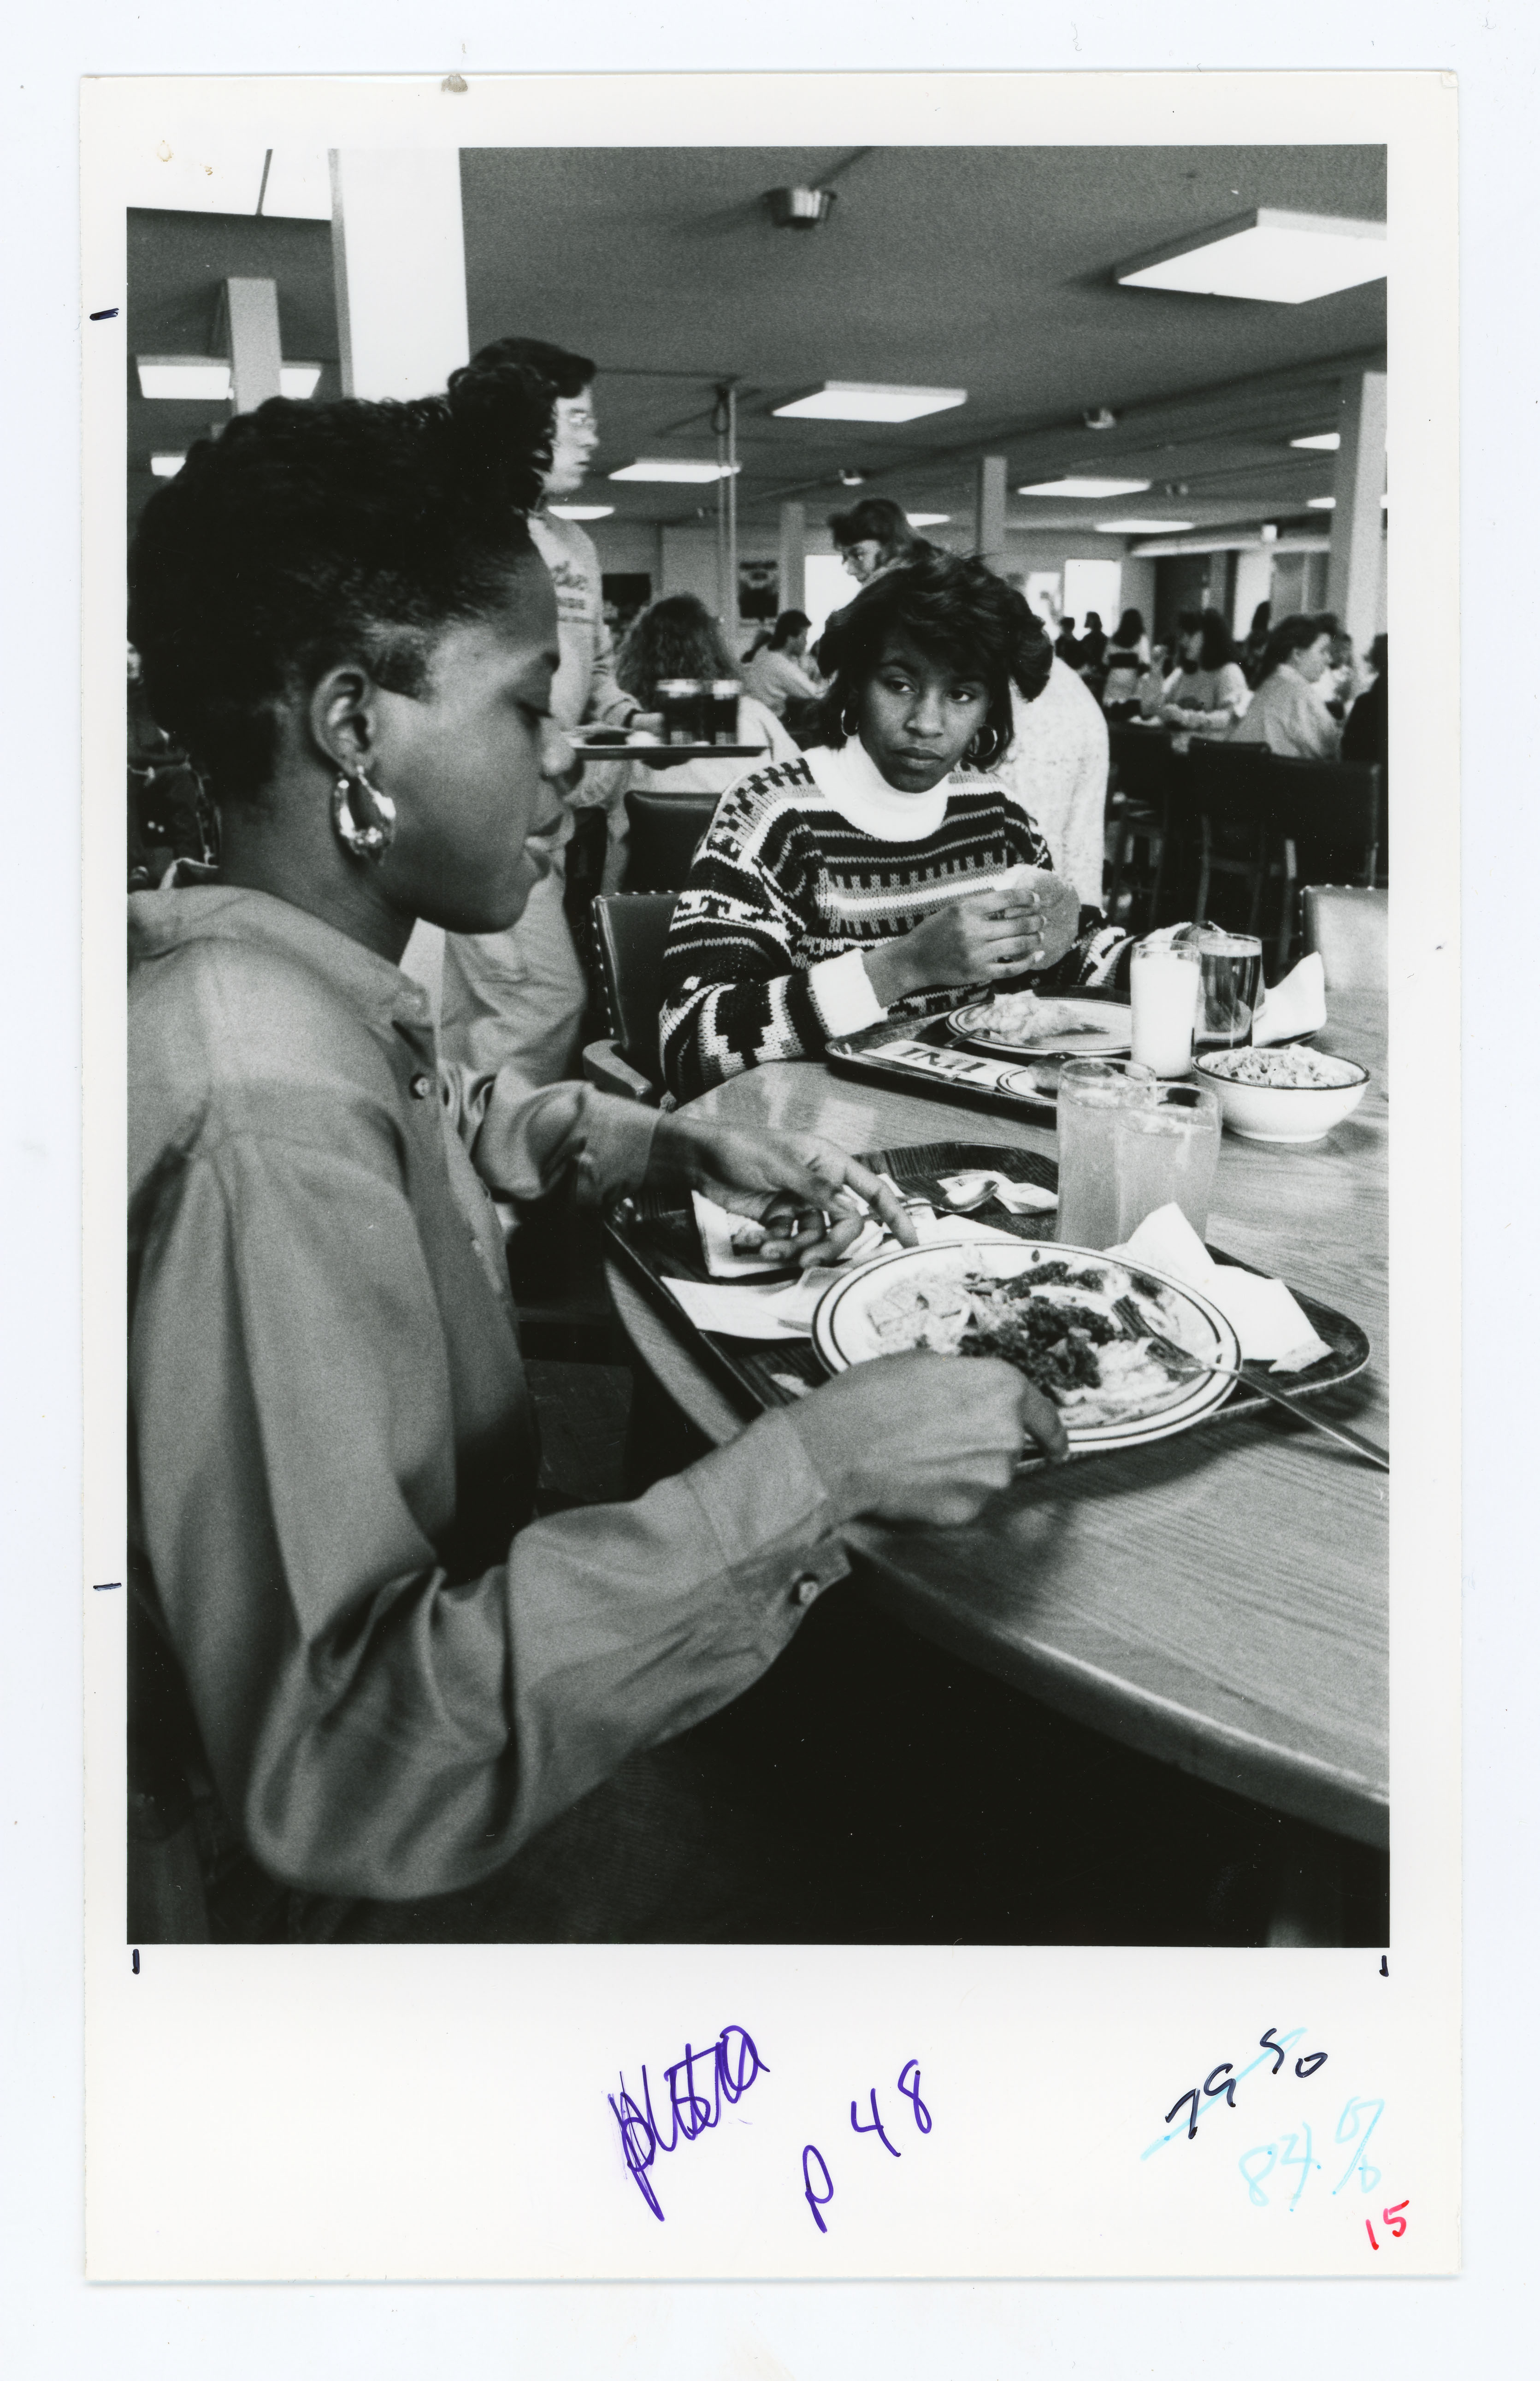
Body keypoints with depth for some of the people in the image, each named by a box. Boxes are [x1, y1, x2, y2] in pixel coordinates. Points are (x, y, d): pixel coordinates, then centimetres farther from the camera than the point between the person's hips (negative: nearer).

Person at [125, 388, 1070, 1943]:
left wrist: (682, 1151, 6)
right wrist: (809, 1471, -35)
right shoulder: (259, 1126, -34)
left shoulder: (286, 985, -2)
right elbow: (339, 1768, -38)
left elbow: (440, 1115, 22)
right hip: (293, 1899, -8)